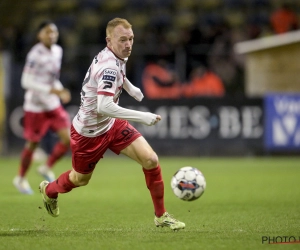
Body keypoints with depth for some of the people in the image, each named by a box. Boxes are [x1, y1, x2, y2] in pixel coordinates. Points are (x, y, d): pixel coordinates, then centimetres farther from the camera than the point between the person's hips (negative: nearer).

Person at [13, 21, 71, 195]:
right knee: (32, 144, 5)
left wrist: (61, 91, 2)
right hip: (35, 107, -6)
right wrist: (51, 90, -27)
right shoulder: (35, 54, -19)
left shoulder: (58, 51, 5)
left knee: (68, 139, -5)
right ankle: (21, 179, 28)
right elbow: (26, 82, -22)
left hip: (53, 105, 6)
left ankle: (47, 168, 18)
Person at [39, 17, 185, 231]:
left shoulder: (116, 57, -4)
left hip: (112, 124, 7)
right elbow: (104, 107, -44)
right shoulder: (109, 66, -33)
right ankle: (49, 190, 52)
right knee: (80, 179, 17)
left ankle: (161, 216, 4)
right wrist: (142, 117, -42)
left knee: (151, 159, -10)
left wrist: (131, 88, 23)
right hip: (89, 131, -7)